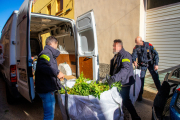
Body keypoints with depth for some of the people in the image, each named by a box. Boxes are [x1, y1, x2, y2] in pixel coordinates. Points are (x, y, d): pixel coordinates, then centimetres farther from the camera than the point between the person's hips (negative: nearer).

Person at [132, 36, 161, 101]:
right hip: (142, 65, 1)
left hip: (151, 64, 0)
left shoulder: (149, 45, -10)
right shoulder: (136, 48, -8)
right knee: (141, 79, -2)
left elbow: (156, 54, -6)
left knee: (156, 78, 1)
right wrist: (134, 61, -41)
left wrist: (156, 64, -13)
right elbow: (133, 56, -18)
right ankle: (140, 95, 9)